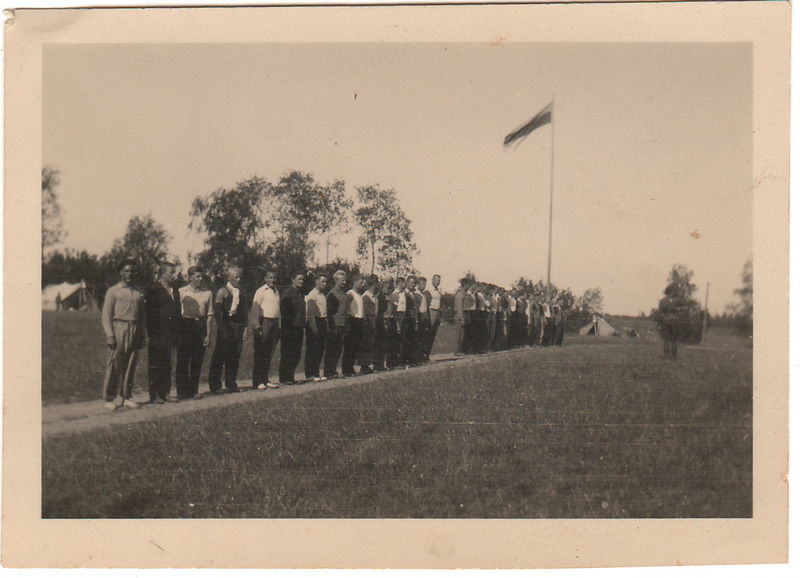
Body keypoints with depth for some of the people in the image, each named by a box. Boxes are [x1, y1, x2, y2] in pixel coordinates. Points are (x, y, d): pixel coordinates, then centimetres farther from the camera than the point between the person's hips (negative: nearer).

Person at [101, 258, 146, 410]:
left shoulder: (138, 293, 17)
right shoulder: (113, 291, 3)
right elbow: (106, 316, -2)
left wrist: (142, 337, 13)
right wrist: (109, 336, -12)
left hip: (134, 331, 5)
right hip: (118, 329, -5)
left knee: (130, 366, 6)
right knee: (114, 366, -4)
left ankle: (126, 397, 14)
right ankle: (109, 399, 2)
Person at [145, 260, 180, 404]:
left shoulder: (174, 291, 15)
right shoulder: (154, 290, -7)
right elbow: (149, 314, -11)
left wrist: (175, 335, 12)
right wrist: (154, 334, -15)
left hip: (169, 336, 7)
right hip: (157, 335, -7)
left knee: (167, 365, 10)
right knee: (155, 366, 0)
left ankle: (165, 393, 17)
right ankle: (154, 394, 5)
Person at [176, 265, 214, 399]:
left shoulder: (207, 293, 11)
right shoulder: (182, 292, 3)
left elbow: (209, 314, 9)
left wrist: (208, 334, 2)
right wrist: (177, 333, -5)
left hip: (201, 325, 3)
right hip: (185, 325, -3)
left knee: (197, 361, 6)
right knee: (183, 360, -1)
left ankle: (194, 390, 14)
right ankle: (182, 391, 7)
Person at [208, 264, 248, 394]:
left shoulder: (241, 292, 15)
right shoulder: (222, 291, -2)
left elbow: (245, 311, 17)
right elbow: (216, 312, -7)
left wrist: (245, 328, 7)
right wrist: (222, 329, -13)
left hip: (238, 327, 5)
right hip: (225, 325, -5)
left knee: (235, 357, 7)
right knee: (219, 358, -3)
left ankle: (231, 384, 16)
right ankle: (215, 386, 3)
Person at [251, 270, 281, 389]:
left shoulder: (276, 292, 18)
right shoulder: (261, 291, -5)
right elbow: (255, 309, -9)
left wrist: (279, 327, 18)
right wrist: (256, 326, -16)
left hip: (274, 323, 7)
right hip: (263, 322, -7)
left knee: (269, 353, 10)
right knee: (259, 354, -4)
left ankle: (265, 380, 16)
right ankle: (257, 382, -2)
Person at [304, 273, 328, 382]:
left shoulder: (324, 295, 17)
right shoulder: (312, 295, -9)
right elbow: (310, 312, -14)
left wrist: (326, 327, 15)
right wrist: (313, 327, -19)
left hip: (323, 322, 8)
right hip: (314, 322, -8)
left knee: (320, 349, 9)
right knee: (312, 350, -5)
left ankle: (316, 373, 15)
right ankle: (310, 374, -2)